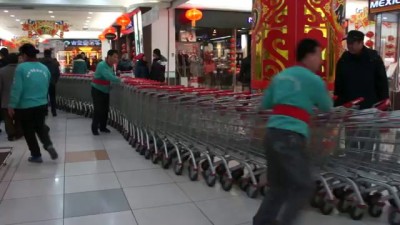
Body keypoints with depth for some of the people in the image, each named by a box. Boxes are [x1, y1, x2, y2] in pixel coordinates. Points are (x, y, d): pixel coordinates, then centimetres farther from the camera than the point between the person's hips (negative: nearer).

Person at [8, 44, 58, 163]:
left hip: (25, 107, -5)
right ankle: (48, 145, 1)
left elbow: (17, 88, -17)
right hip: (42, 105, 5)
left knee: (29, 131, 11)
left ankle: (36, 155, 19)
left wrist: (12, 105, -10)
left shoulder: (21, 67, -15)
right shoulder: (44, 68, 0)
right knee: (40, 126, 23)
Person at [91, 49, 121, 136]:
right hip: (97, 91, -8)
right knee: (98, 110, -7)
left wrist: (117, 76, -8)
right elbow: (109, 77, -37)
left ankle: (103, 127, 22)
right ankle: (94, 128, 6)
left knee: (105, 110, 10)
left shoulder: (111, 66, 2)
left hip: (106, 91, 8)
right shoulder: (102, 65, -25)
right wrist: (119, 80, -37)